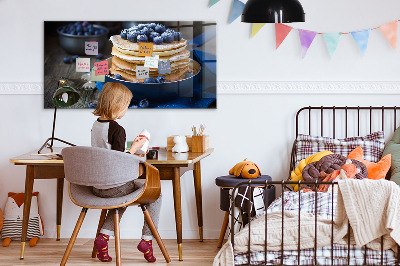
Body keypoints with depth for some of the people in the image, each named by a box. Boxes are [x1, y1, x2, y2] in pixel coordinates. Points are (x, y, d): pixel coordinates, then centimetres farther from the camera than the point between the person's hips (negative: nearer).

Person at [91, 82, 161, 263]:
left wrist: (129, 154, 19)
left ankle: (104, 236, 18)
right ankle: (147, 239, 9)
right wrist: (134, 148, -7)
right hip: (114, 186, -8)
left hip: (97, 186, 8)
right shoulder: (117, 129, -19)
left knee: (123, 195, 36)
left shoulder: (95, 125, 6)